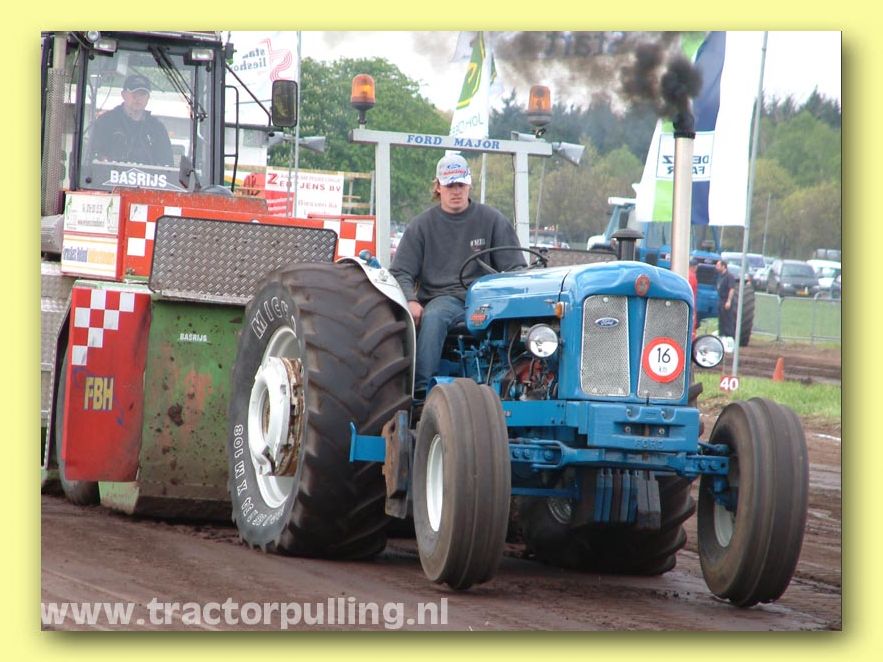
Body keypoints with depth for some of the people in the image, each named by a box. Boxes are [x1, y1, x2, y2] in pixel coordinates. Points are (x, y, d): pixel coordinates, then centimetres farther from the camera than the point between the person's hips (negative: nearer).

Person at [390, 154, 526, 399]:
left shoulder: (492, 220, 11)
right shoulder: (421, 225, 11)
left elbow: (516, 268, 8)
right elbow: (401, 273, 7)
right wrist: (411, 301, -15)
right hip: (442, 298, 0)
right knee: (432, 318, -37)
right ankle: (422, 389, -42)